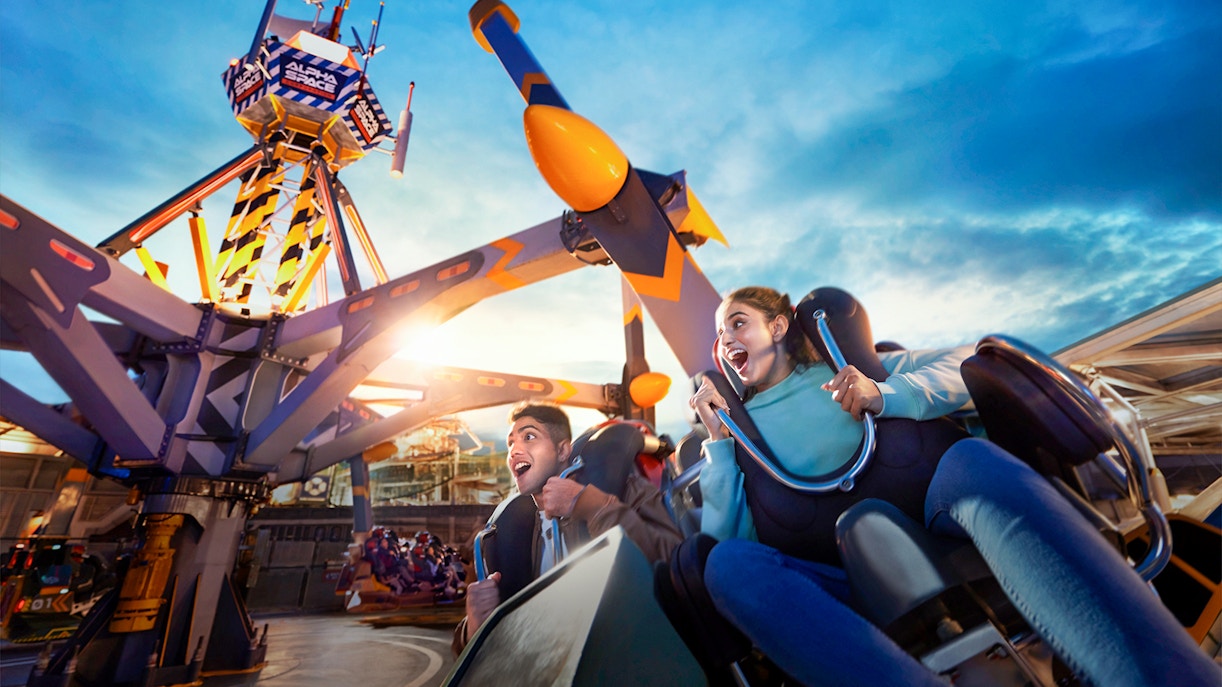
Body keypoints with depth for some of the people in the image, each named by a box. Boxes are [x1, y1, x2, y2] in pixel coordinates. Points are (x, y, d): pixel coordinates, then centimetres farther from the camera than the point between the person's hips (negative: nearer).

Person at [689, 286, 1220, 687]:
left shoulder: (845, 368, 15)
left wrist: (882, 396, -11)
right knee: (727, 564, -32)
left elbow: (966, 364, 5)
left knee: (972, 459, -32)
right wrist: (718, 440, -3)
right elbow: (727, 535, 2)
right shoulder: (736, 432, 15)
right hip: (840, 586, 1)